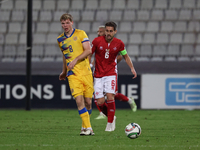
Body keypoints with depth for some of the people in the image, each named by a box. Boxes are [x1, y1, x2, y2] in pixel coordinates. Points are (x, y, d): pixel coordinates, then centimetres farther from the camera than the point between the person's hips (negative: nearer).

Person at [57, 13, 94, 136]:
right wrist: (64, 72, 34)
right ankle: (87, 128, -14)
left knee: (88, 101, 1)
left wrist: (76, 59, -20)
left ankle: (86, 126, 21)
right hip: (73, 75, 1)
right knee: (79, 100, -16)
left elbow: (88, 50, -8)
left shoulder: (81, 34, 0)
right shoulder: (60, 39, 12)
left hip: (86, 72, -1)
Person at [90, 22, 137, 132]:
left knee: (110, 97, -19)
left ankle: (110, 123, -5)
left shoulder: (119, 43, -4)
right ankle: (111, 117, 23)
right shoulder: (97, 41, -9)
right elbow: (89, 54, 3)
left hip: (111, 74, 0)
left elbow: (125, 56, 12)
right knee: (100, 102, -6)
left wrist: (132, 68, 1)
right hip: (98, 75, 0)